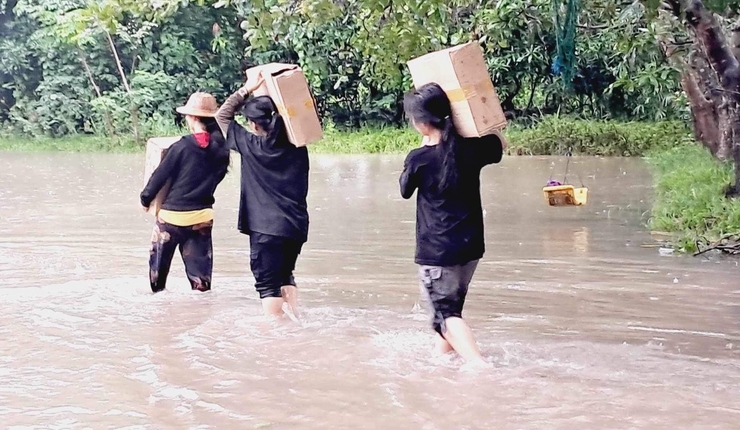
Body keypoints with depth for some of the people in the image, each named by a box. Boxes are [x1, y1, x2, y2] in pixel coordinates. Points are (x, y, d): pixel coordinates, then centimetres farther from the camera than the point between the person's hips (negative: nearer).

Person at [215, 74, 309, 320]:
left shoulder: (250, 144, -6)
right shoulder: (296, 145, 3)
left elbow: (222, 116, 7)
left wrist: (247, 89, 3)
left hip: (265, 227, -5)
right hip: (297, 226, 5)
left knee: (268, 283, -2)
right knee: (286, 274, 23)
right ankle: (295, 320, 16)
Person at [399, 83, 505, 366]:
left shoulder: (419, 159, -16)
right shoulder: (471, 148, -6)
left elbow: (405, 190, 5)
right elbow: (498, 148, 18)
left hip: (436, 252, -6)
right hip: (470, 246, 6)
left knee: (446, 313, -2)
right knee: (451, 304, 26)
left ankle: (479, 365, -21)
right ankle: (443, 353, 43)